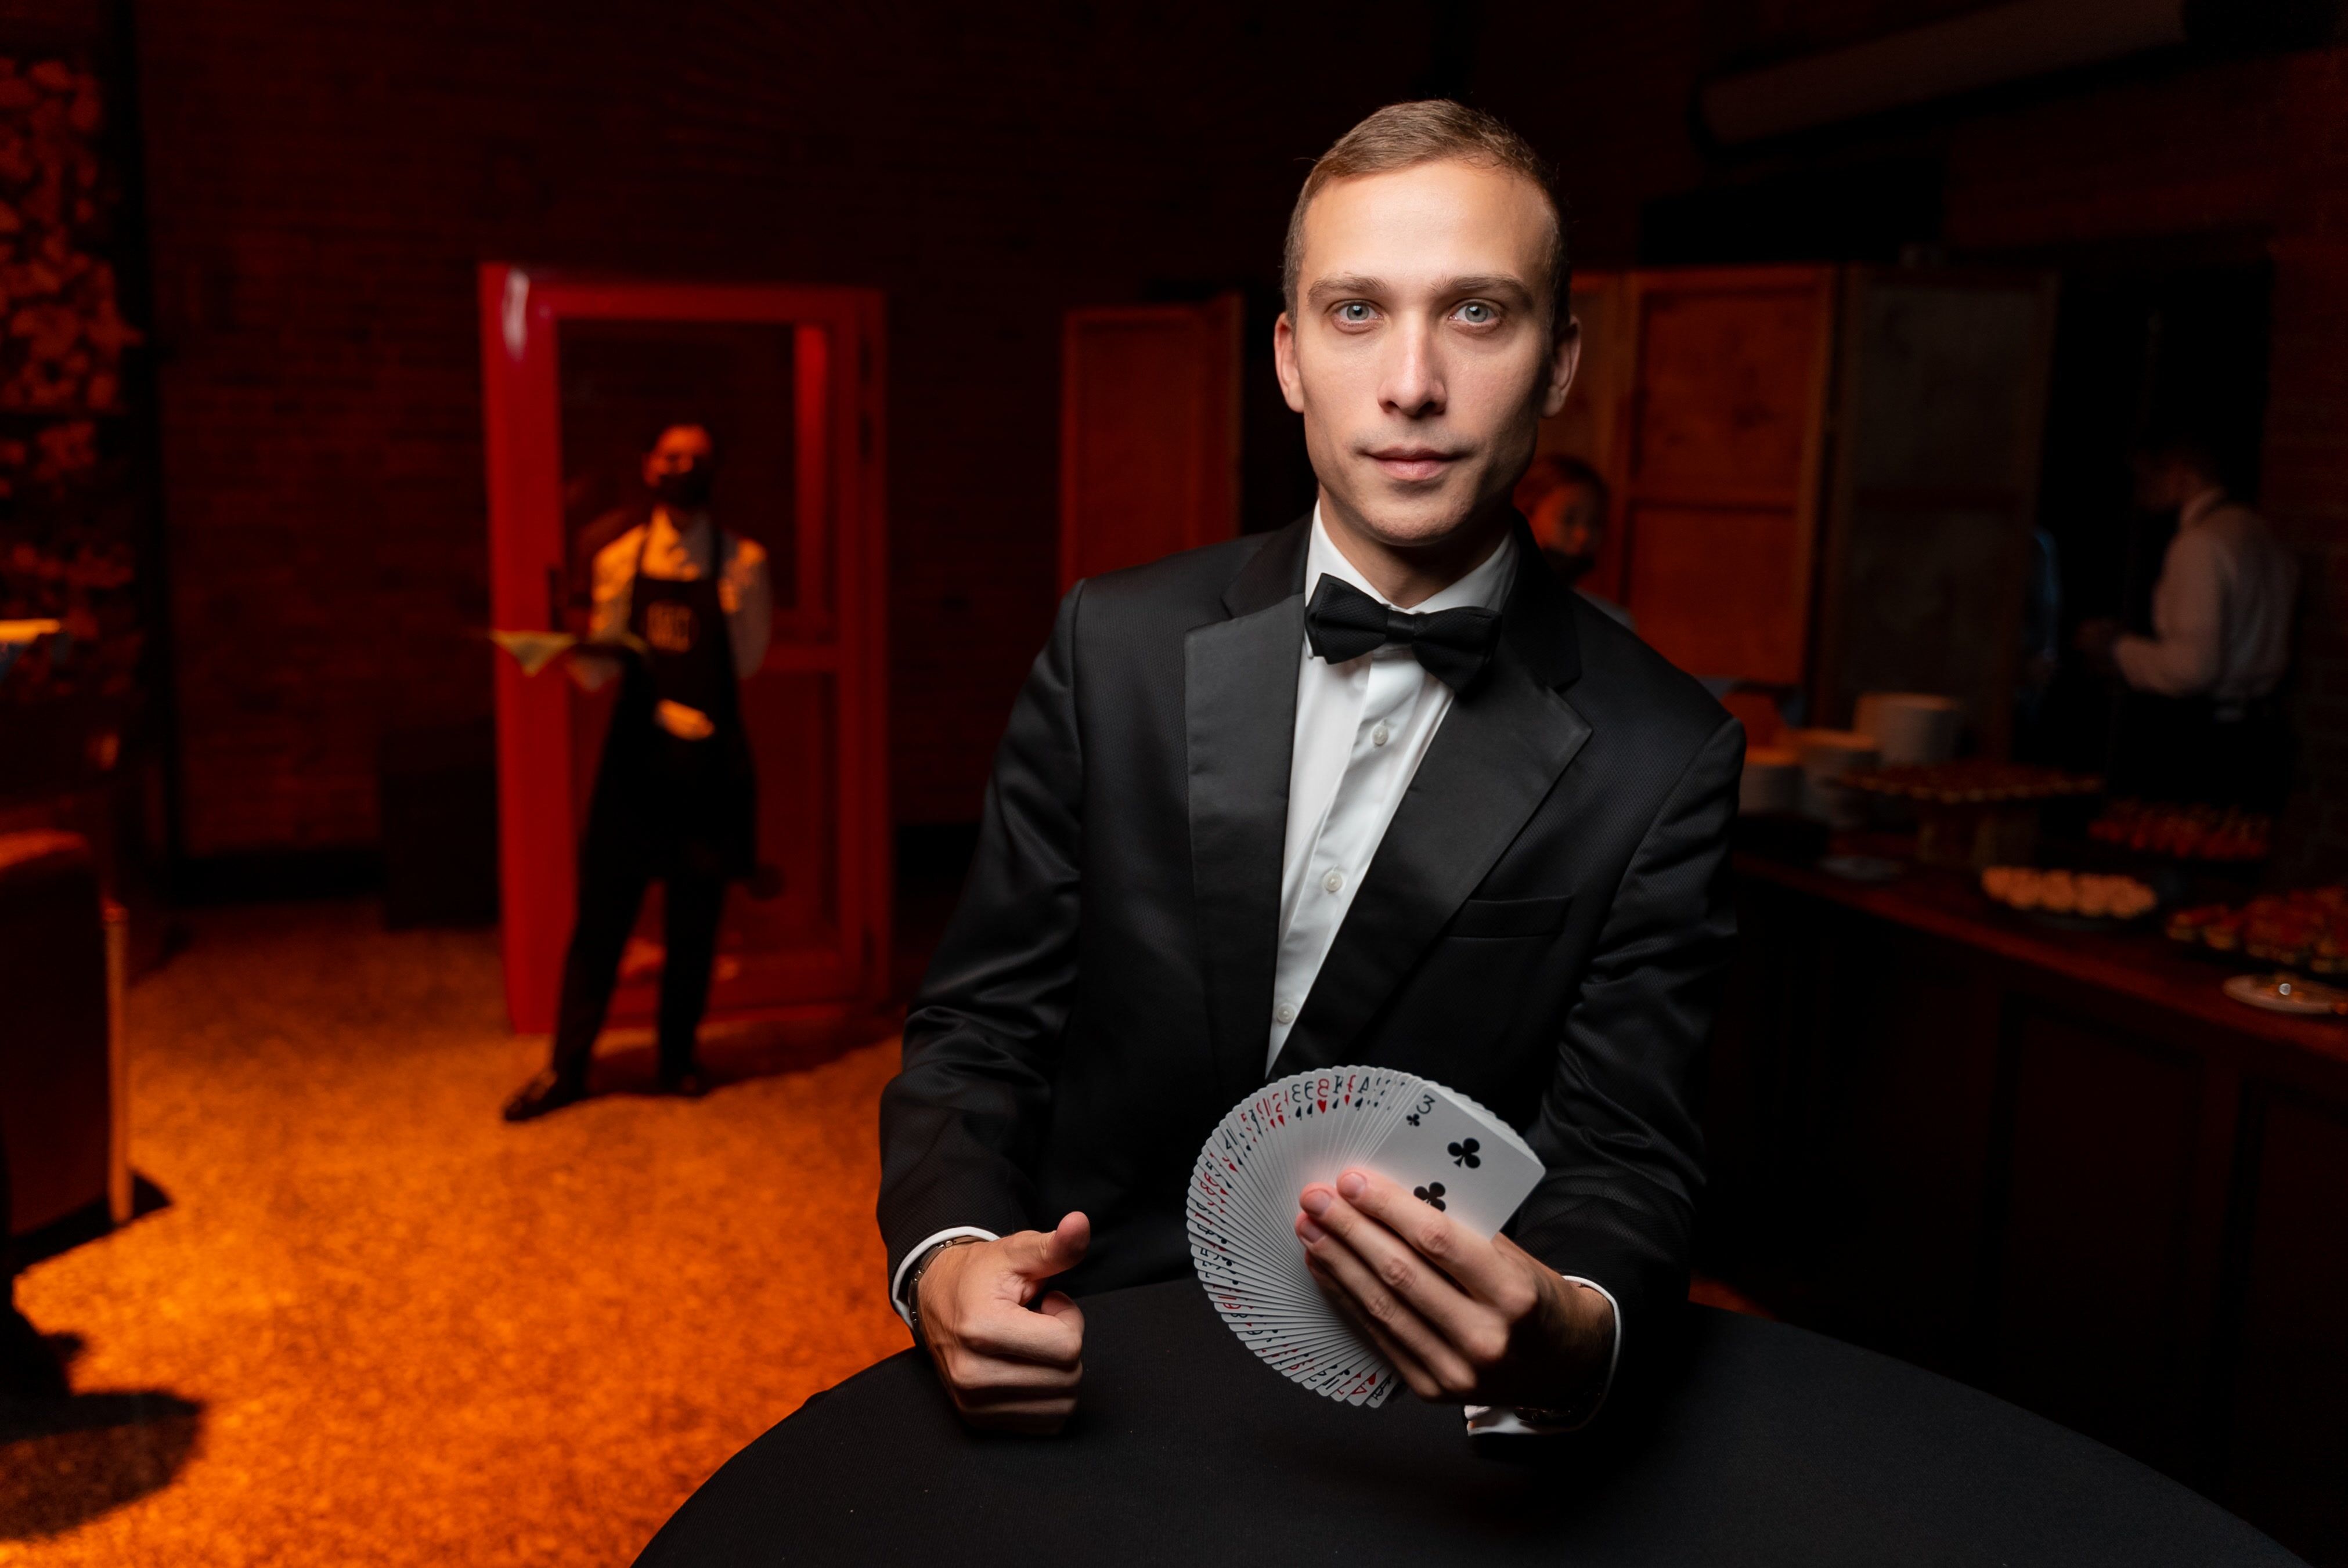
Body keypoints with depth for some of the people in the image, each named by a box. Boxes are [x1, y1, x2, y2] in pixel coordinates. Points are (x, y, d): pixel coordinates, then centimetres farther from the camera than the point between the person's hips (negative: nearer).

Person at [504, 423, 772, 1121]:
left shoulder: (741, 562, -1)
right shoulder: (619, 559, 5)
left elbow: (745, 663, -4)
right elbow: (599, 670, 2)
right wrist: (576, 648, -19)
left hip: (708, 758, -1)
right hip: (634, 752, 1)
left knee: (695, 919, 9)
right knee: (601, 912, 2)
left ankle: (679, 1056, 26)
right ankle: (567, 1068, 14)